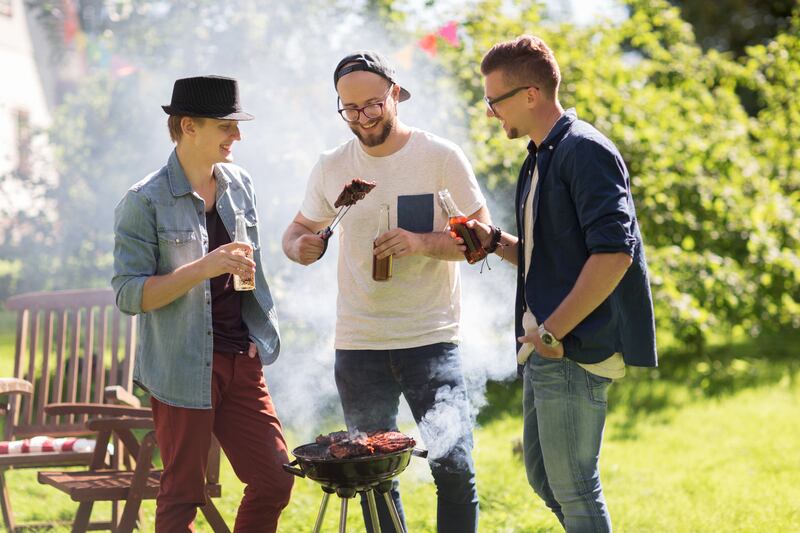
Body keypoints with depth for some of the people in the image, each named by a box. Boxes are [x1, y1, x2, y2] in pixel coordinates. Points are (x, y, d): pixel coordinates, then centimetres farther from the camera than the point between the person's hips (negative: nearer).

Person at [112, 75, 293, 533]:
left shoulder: (240, 185, 9)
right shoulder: (145, 203, -11)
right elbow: (129, 294, -15)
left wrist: (258, 336, 13)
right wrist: (204, 267, -24)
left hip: (241, 361, 6)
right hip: (184, 369, -6)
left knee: (276, 479, 5)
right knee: (183, 494, 2)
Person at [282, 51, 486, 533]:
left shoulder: (441, 157, -4)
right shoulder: (332, 168, 6)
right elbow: (300, 227, 19)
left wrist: (423, 243, -20)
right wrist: (300, 247, -5)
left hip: (432, 339, -3)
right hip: (358, 346, 3)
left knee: (454, 468, -9)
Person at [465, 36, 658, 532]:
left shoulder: (584, 151, -14)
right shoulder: (542, 159, 17)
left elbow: (613, 253, -24)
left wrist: (554, 331, -21)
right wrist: (495, 241, 7)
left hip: (576, 349, -10)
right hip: (546, 348, 10)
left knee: (572, 487, -4)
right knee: (543, 477, 16)